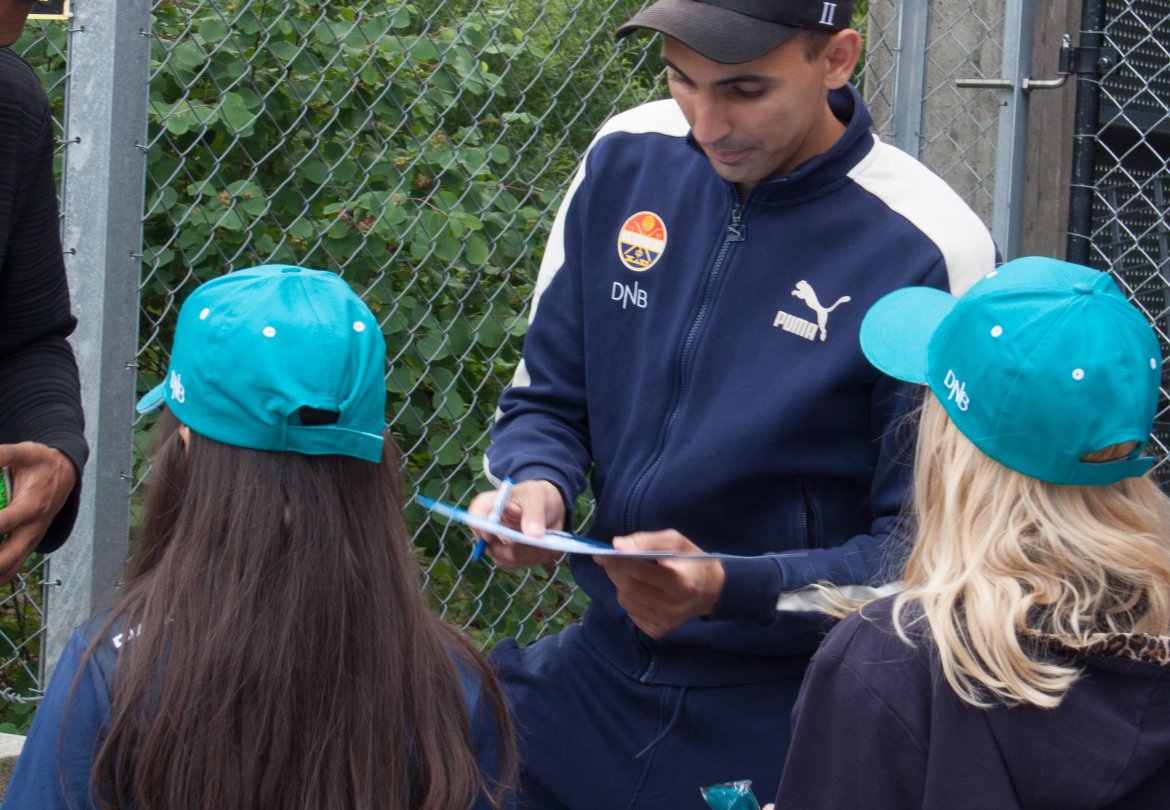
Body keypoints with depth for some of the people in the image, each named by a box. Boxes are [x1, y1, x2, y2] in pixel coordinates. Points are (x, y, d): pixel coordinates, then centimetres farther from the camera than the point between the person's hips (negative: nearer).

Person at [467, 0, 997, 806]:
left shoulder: (926, 250, -17)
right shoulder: (628, 158, -2)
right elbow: (548, 399, 10)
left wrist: (731, 590, -28)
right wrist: (535, 487, -13)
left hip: (792, 718, -4)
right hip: (601, 674, 5)